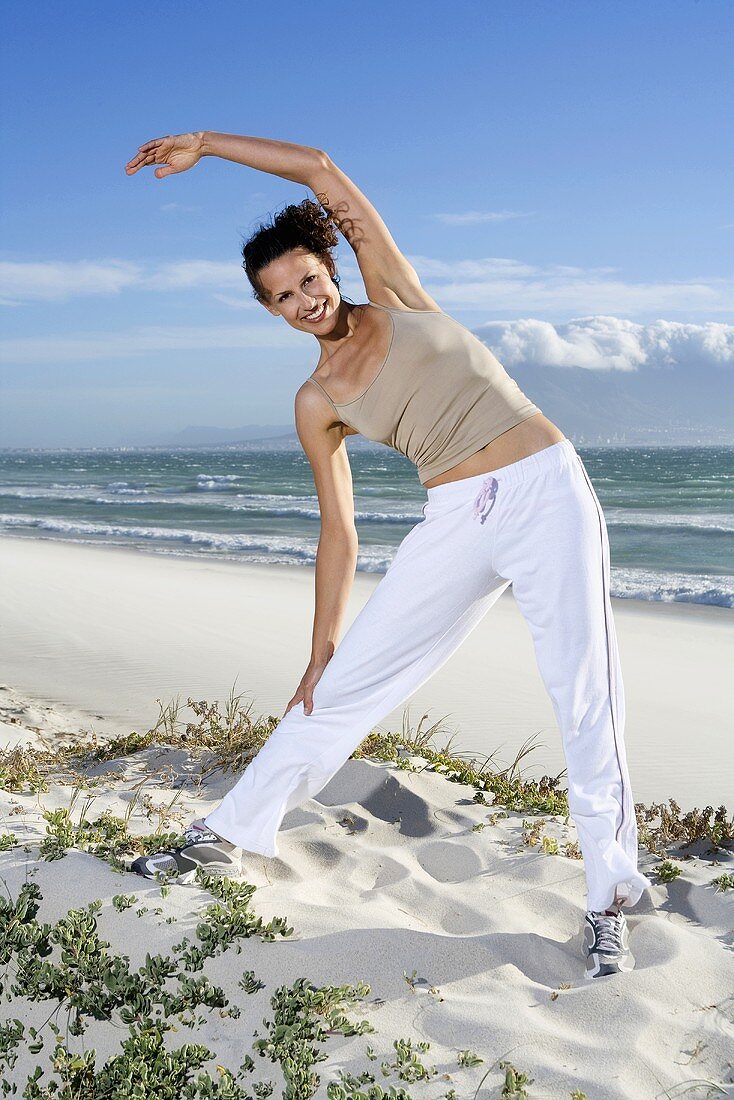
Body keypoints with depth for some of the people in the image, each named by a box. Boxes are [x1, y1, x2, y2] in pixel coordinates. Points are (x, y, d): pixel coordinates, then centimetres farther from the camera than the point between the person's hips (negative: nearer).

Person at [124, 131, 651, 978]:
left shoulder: (395, 296, 6)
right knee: (346, 684, 5)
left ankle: (609, 903, 9)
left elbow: (322, 170, 3)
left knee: (587, 701, -6)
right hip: (456, 521, 2)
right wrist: (319, 651, 6)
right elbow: (338, 531, 8)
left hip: (548, 492, -2)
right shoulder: (318, 402, 8)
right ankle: (230, 834, 21)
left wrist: (202, 143, 9)